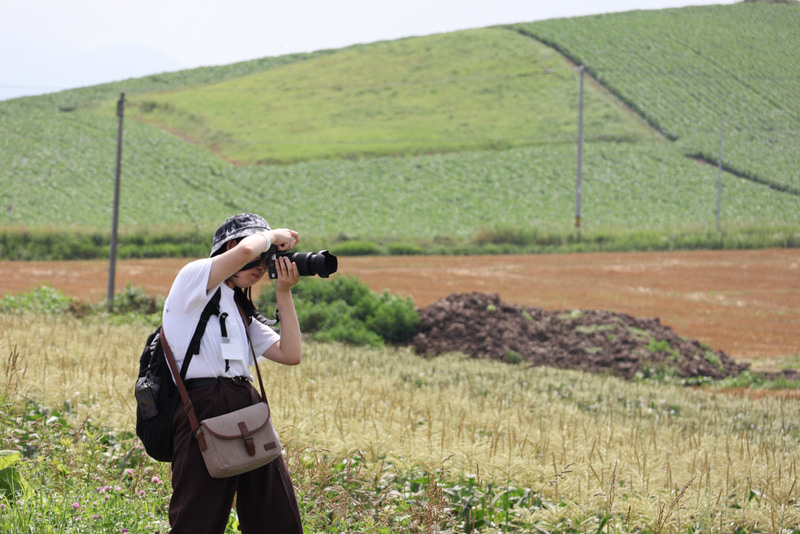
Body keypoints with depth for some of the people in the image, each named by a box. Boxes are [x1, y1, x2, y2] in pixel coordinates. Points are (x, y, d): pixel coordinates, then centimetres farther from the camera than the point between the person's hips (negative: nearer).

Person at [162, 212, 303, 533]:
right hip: (205, 408, -8)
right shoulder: (193, 276, 4)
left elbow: (291, 354, 17)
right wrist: (273, 235, 5)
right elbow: (245, 250, -15)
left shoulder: (243, 312, 27)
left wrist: (284, 293, 16)